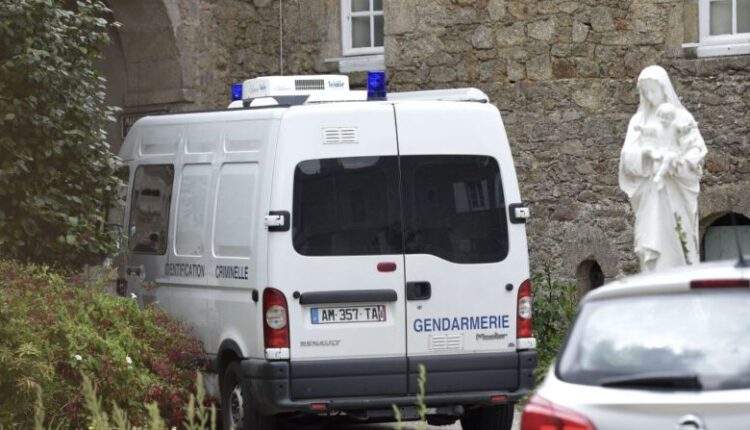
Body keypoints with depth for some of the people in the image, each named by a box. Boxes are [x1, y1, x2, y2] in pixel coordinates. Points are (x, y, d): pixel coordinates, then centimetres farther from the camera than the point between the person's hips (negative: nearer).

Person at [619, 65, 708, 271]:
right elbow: (628, 154, 3)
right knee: (653, 242, -8)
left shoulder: (682, 118, 5)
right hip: (649, 191, 2)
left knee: (678, 243, -6)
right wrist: (646, 153, -18)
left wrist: (676, 160, -19)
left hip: (677, 192, -2)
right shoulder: (639, 120, 12)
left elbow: (697, 150, -1)